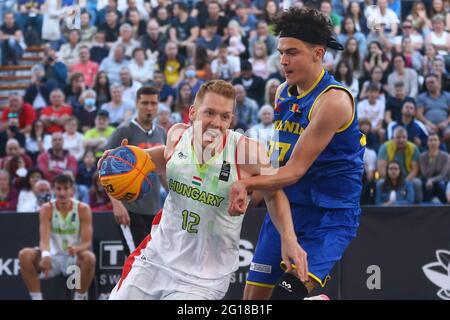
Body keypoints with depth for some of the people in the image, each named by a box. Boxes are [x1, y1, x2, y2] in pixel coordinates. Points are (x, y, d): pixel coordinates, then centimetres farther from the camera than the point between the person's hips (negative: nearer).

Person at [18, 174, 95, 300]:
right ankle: (36, 298, -19)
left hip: (74, 258, -1)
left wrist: (77, 249, -37)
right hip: (53, 257, 1)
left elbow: (87, 242, -12)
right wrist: (45, 255, -42)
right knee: (24, 254, -26)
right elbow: (44, 239, -18)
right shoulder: (47, 209, -6)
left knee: (89, 257, -35)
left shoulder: (83, 209, -8)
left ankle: (80, 298, -16)